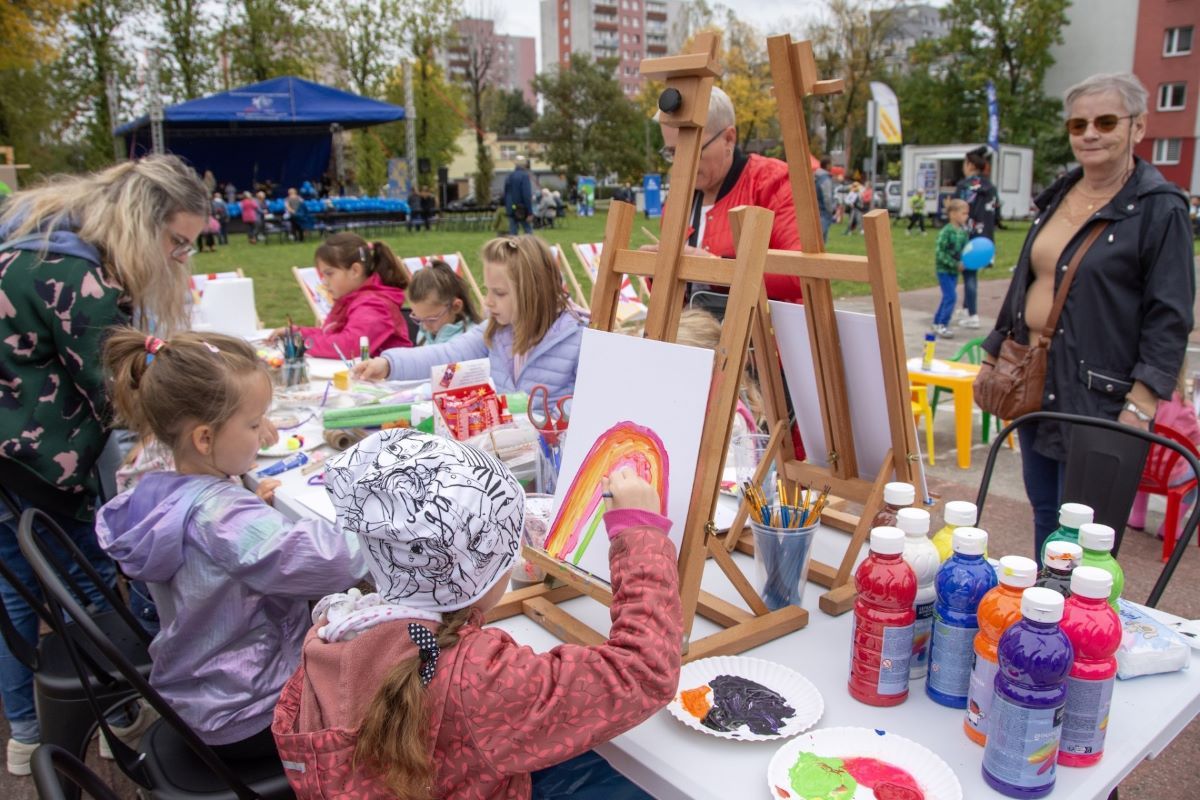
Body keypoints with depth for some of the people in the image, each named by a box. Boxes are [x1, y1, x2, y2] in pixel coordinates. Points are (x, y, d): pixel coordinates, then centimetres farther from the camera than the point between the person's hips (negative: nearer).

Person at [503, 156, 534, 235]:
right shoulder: (524, 176, -11)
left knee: (512, 232, 5)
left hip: (511, 210, 6)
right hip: (522, 210, -6)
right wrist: (530, 212, -16)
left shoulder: (509, 177, 11)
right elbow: (527, 195, -17)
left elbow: (505, 194, 17)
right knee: (528, 230, 1)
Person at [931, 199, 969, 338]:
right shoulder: (946, 232, -18)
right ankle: (942, 325, -1)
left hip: (955, 270, 7)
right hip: (944, 269, -7)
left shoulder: (964, 231, 2)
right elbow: (940, 253, -20)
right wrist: (955, 264, -20)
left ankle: (937, 322, 27)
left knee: (947, 297, 14)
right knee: (950, 297, -10)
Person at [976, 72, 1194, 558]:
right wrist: (992, 357, 18)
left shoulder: (1160, 209, -9)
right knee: (1043, 513, 18)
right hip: (1033, 385, 7)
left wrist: (1141, 407, -19)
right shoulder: (1057, 198, 12)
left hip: (1097, 397, -7)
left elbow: (1170, 319, -12)